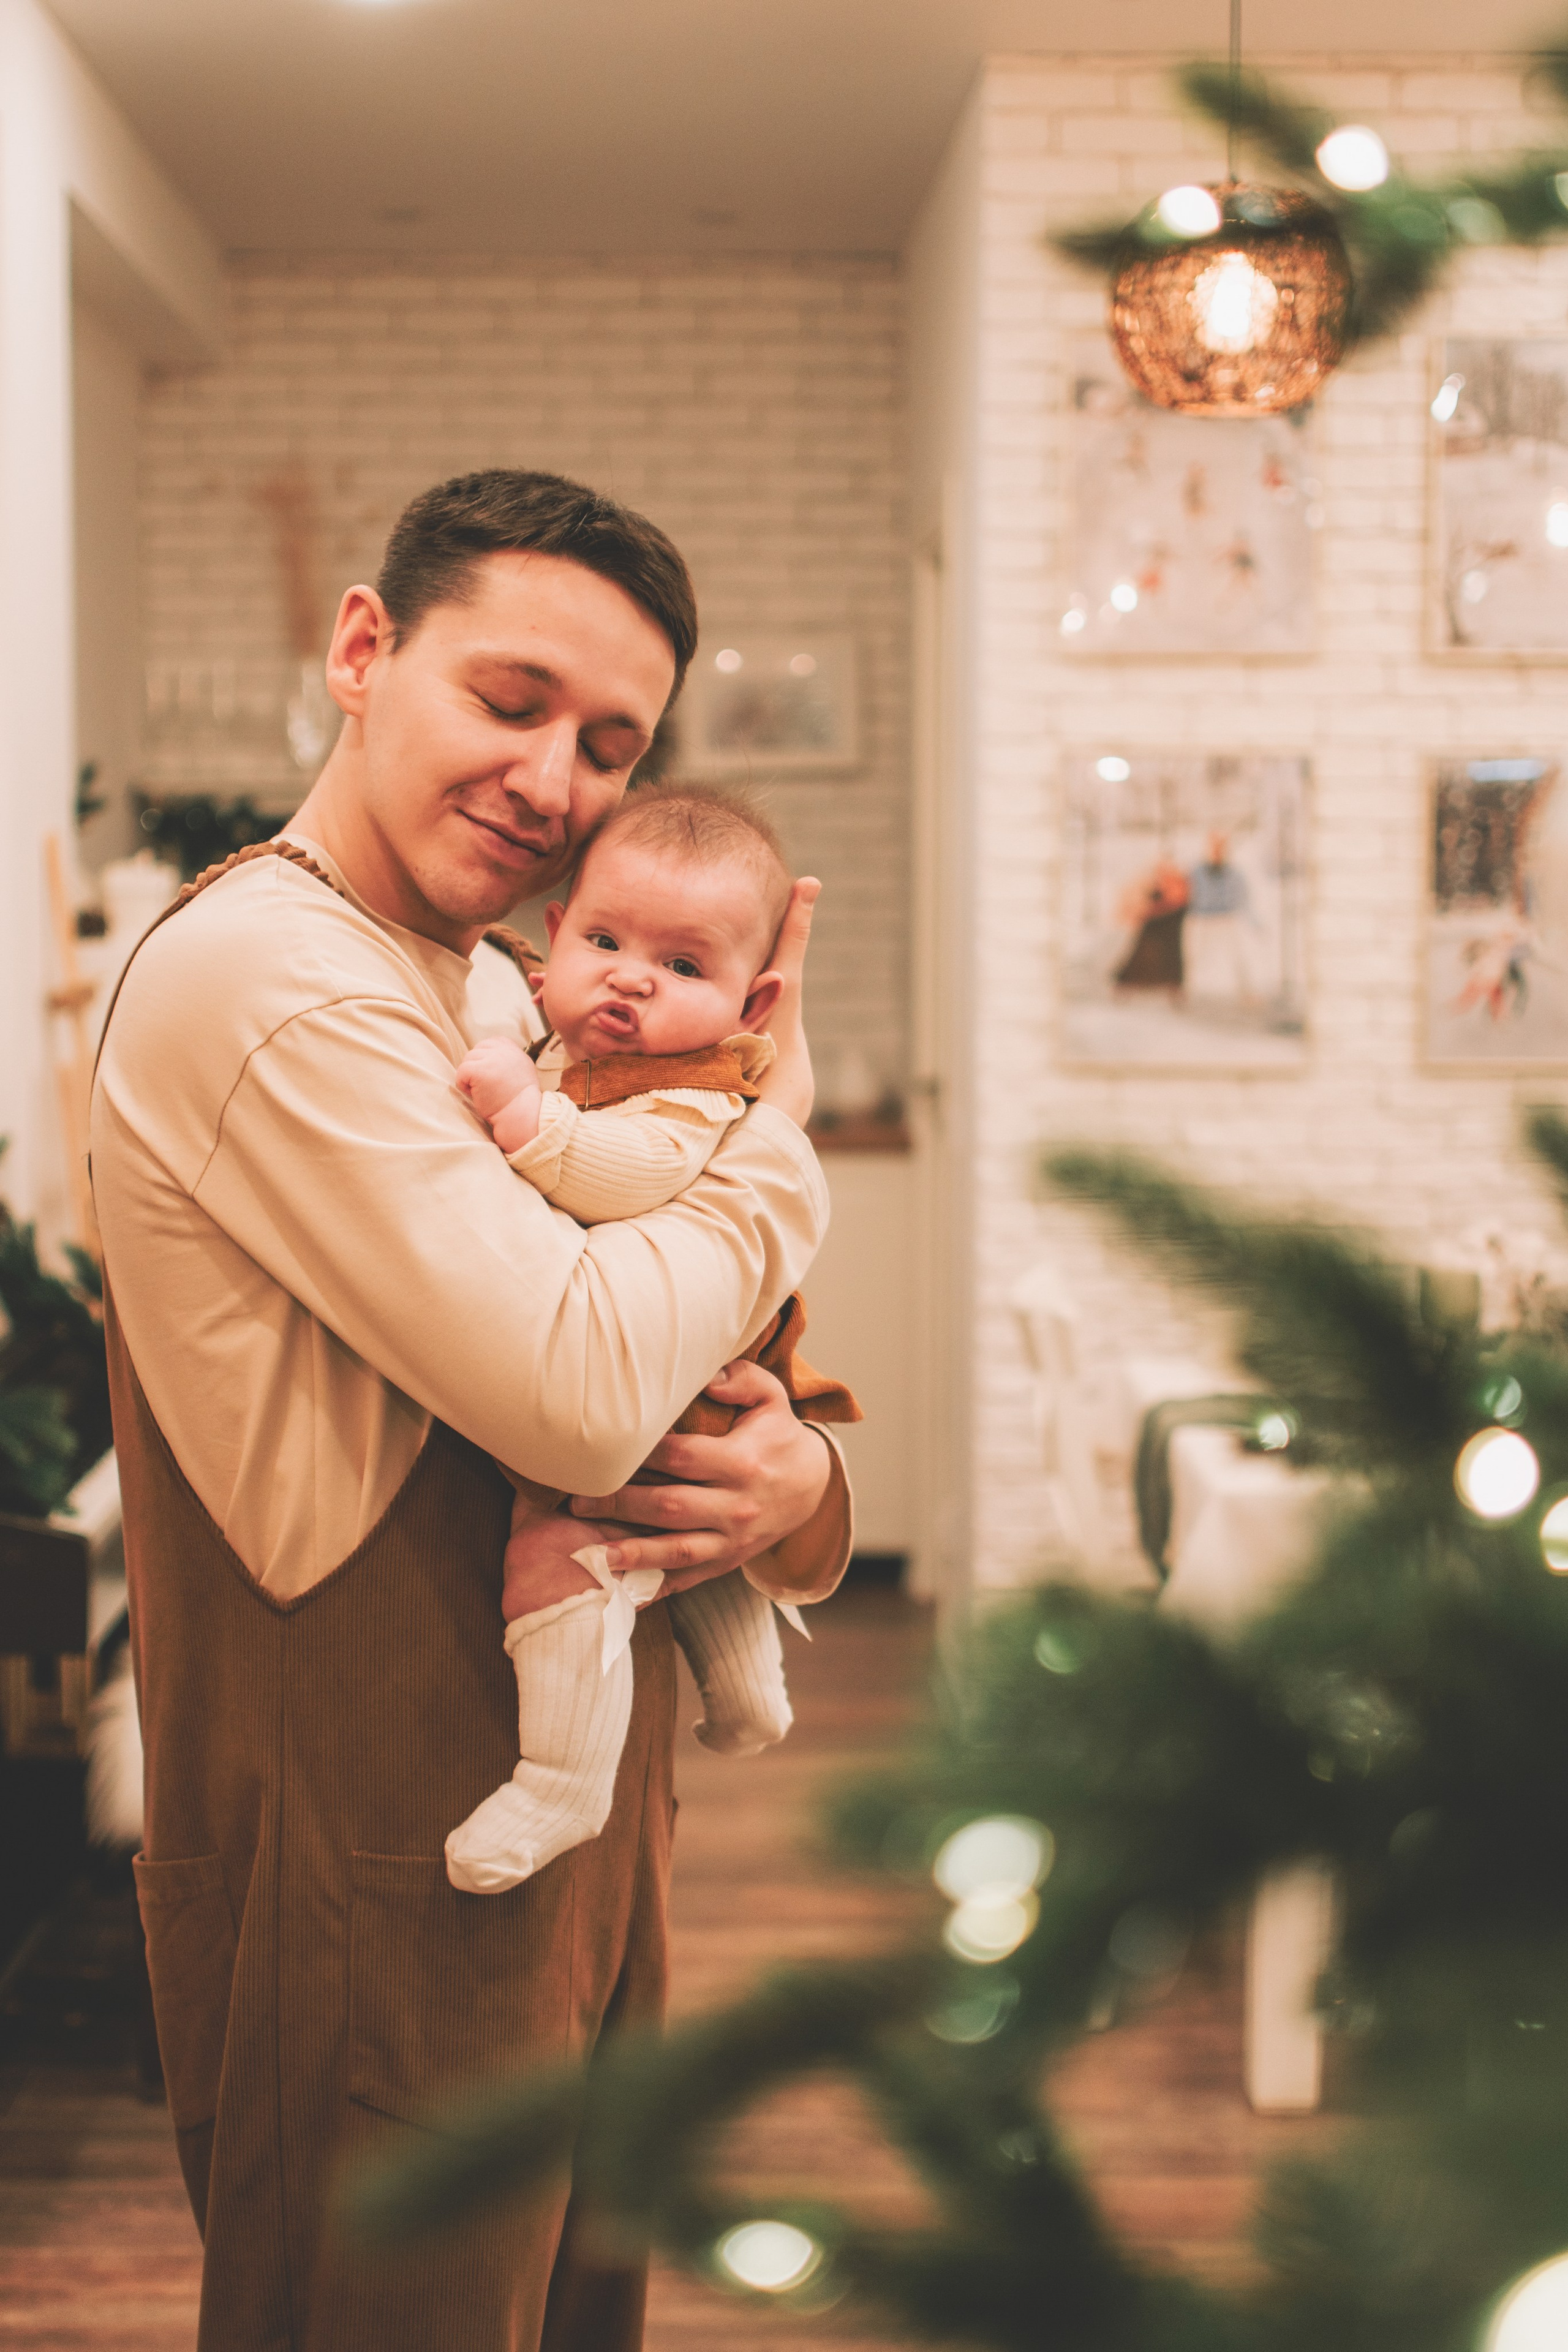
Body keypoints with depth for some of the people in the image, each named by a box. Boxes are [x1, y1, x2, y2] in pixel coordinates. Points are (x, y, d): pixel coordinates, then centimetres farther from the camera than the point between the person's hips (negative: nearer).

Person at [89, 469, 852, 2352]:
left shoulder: (504, 993, 12)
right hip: (374, 1878, -9)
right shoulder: (262, 976, -20)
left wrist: (798, 1476, -10)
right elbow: (581, 1389, -28)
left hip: (571, 1824, 9)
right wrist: (777, 1123, -11)